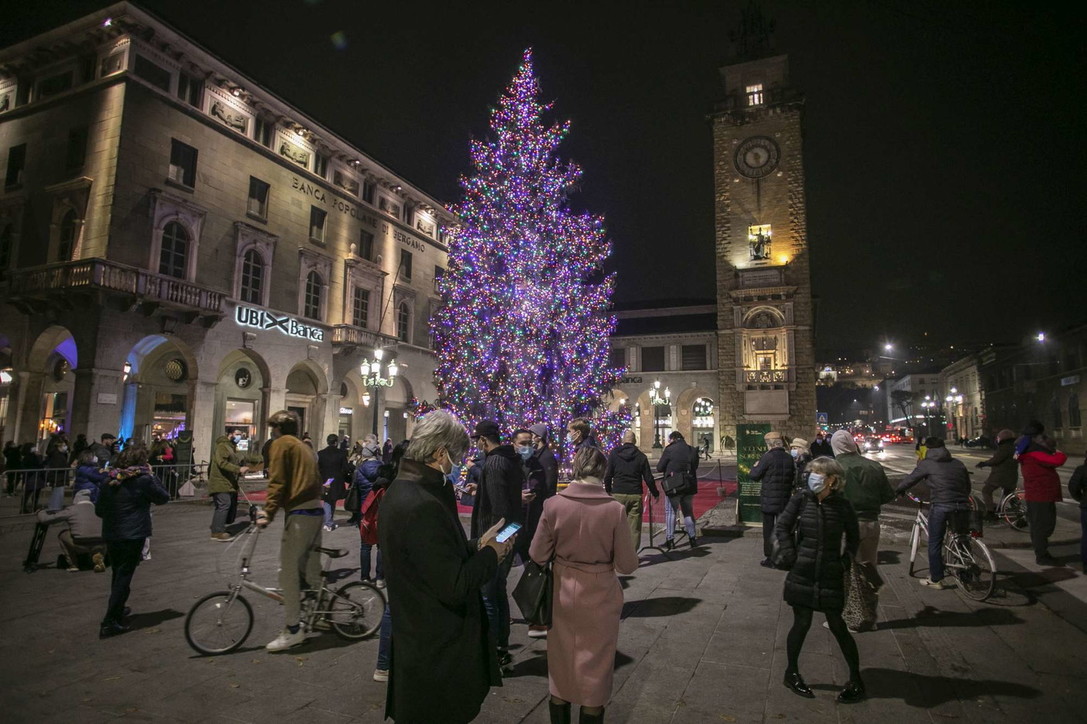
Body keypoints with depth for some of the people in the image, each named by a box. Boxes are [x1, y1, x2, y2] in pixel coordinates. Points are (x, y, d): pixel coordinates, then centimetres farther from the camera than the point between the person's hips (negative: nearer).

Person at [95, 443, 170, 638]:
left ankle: (117, 610, 41)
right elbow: (164, 498, -2)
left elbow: (99, 510, 9)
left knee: (117, 575, 24)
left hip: (110, 535, 6)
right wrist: (152, 475, 1)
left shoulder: (110, 480, 4)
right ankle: (109, 623, 0)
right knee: (124, 577, 1)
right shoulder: (144, 480, -14)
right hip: (133, 536, -6)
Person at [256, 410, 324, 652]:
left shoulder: (281, 443, 0)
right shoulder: (303, 446, 24)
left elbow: (277, 481, -10)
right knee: (311, 568, 17)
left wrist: (268, 513, -12)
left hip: (299, 513, -9)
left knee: (288, 571, -4)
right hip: (316, 509, 9)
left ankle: (293, 630, -2)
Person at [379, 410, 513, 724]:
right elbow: (453, 586, -27)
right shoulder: (422, 506, -29)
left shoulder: (402, 488, 3)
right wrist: (490, 554, -12)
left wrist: (477, 545, 2)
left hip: (417, 634, 10)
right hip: (436, 647, -10)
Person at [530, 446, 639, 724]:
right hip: (599, 597, -2)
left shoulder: (554, 505, -14)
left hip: (563, 594, 2)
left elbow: (538, 555, -7)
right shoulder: (614, 509, -18)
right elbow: (627, 565, -12)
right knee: (594, 669, 18)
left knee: (561, 664, 22)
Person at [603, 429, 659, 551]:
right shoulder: (641, 456, 2)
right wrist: (655, 493, 16)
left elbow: (608, 475, 2)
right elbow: (648, 478, 3)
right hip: (635, 495, 0)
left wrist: (608, 490, 17)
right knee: (634, 526, 5)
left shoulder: (614, 453, 2)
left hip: (618, 494, 0)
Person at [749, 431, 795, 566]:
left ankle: (770, 558, 9)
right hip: (785, 500, 5)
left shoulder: (767, 457, -16)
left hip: (769, 501, -5)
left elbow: (754, 476, -13)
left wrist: (755, 466, 6)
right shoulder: (789, 458, 1)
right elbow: (793, 477, 13)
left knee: (768, 530, 5)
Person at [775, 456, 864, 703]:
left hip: (831, 576, 0)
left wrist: (846, 560, 1)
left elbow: (853, 538, 10)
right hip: (802, 574, 0)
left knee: (837, 626, 6)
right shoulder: (801, 500, -6)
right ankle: (791, 673, 28)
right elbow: (782, 528, 0)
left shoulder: (842, 506, -5)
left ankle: (856, 679, 25)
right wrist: (792, 555, -5)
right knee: (801, 623, 9)